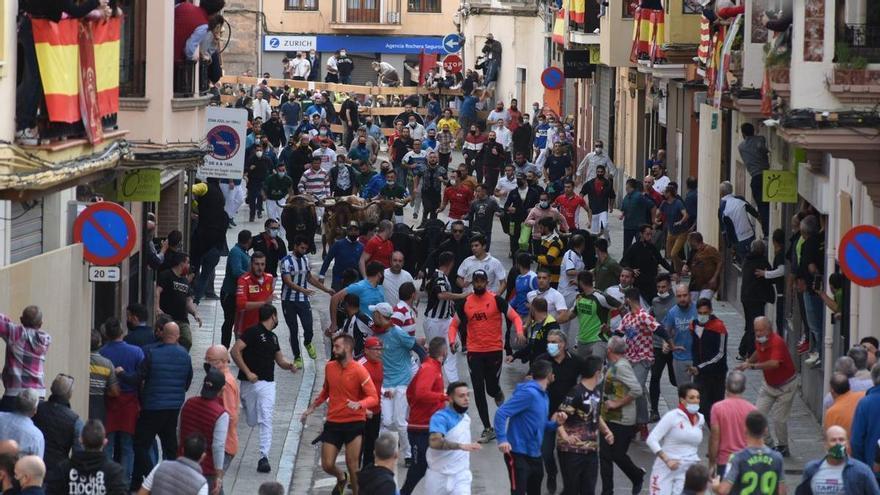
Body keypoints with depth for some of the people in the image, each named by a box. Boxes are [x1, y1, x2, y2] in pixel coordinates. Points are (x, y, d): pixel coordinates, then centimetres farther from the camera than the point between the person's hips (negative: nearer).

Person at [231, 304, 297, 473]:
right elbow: (235, 351, -14)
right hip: (250, 383, -5)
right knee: (251, 421, 3)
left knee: (266, 421, -8)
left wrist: (289, 365, 1)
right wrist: (247, 372, -17)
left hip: (268, 383, 5)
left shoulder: (272, 337, 17)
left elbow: (279, 359, 24)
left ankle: (263, 457, -10)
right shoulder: (252, 332, -6)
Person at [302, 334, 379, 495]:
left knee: (353, 466, -4)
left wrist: (359, 404, -34)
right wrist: (312, 408, 22)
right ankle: (341, 478, 36)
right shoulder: (329, 367, 4)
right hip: (333, 423, 5)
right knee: (327, 465, 3)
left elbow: (373, 397, -16)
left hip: (354, 423, -5)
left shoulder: (359, 371, -12)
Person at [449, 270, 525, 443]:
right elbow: (454, 325, 10)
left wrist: (519, 332, -24)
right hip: (474, 352, 2)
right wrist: (452, 340, -9)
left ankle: (499, 395, 40)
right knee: (478, 390, -2)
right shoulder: (465, 303, 2)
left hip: (494, 350, -2)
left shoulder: (496, 300, -6)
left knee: (491, 388, 0)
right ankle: (488, 429, 6)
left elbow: (515, 317, -4)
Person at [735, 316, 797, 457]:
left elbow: (774, 363, -49)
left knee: (778, 418, -4)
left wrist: (752, 366, -47)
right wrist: (748, 361, 5)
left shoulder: (777, 342, -31)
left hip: (785, 385, -7)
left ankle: (783, 448, 16)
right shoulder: (759, 341, -7)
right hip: (769, 384, 7)